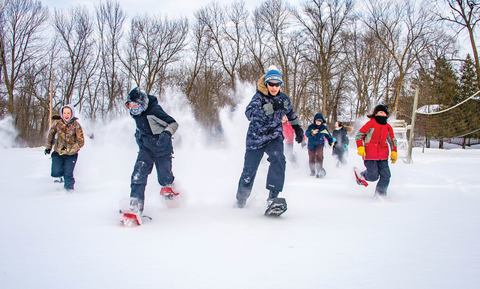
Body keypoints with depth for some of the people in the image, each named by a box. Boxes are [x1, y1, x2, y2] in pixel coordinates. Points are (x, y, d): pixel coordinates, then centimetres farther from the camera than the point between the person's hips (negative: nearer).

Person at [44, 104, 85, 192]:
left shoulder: (76, 125, -12)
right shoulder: (57, 123, -5)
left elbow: (81, 142, -12)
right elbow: (51, 135, 13)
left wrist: (68, 150, -20)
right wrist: (48, 147, 15)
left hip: (71, 154, -2)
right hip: (58, 152, 2)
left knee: (68, 174, -9)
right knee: (56, 173, -8)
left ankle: (69, 188, 19)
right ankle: (60, 177, 28)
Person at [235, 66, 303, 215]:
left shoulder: (284, 98, 2)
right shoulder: (259, 97, -11)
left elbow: (290, 113, 24)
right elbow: (249, 112, -31)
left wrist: (297, 128, 21)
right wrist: (271, 107, -39)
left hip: (275, 137, 2)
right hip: (256, 138, -2)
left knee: (278, 158, -29)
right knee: (249, 171, 3)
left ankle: (273, 197, -31)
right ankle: (240, 201, 29)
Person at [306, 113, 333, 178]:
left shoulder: (324, 128, -2)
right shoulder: (311, 127, -9)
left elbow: (328, 135, 14)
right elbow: (307, 134, -24)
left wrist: (331, 142, 21)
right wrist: (312, 133, -42)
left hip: (320, 144, 0)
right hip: (311, 145, 0)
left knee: (319, 155, -28)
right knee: (311, 159, 9)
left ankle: (319, 170, -32)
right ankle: (312, 171, 31)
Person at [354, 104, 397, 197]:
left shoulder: (388, 127, 13)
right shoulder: (371, 123, -2)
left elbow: (393, 140, 23)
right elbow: (358, 135, -2)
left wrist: (394, 152, 11)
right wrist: (360, 147, -13)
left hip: (383, 157, 5)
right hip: (370, 156, -5)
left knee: (386, 176, -7)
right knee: (373, 176, -11)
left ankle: (380, 195, 6)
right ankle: (361, 175, 21)